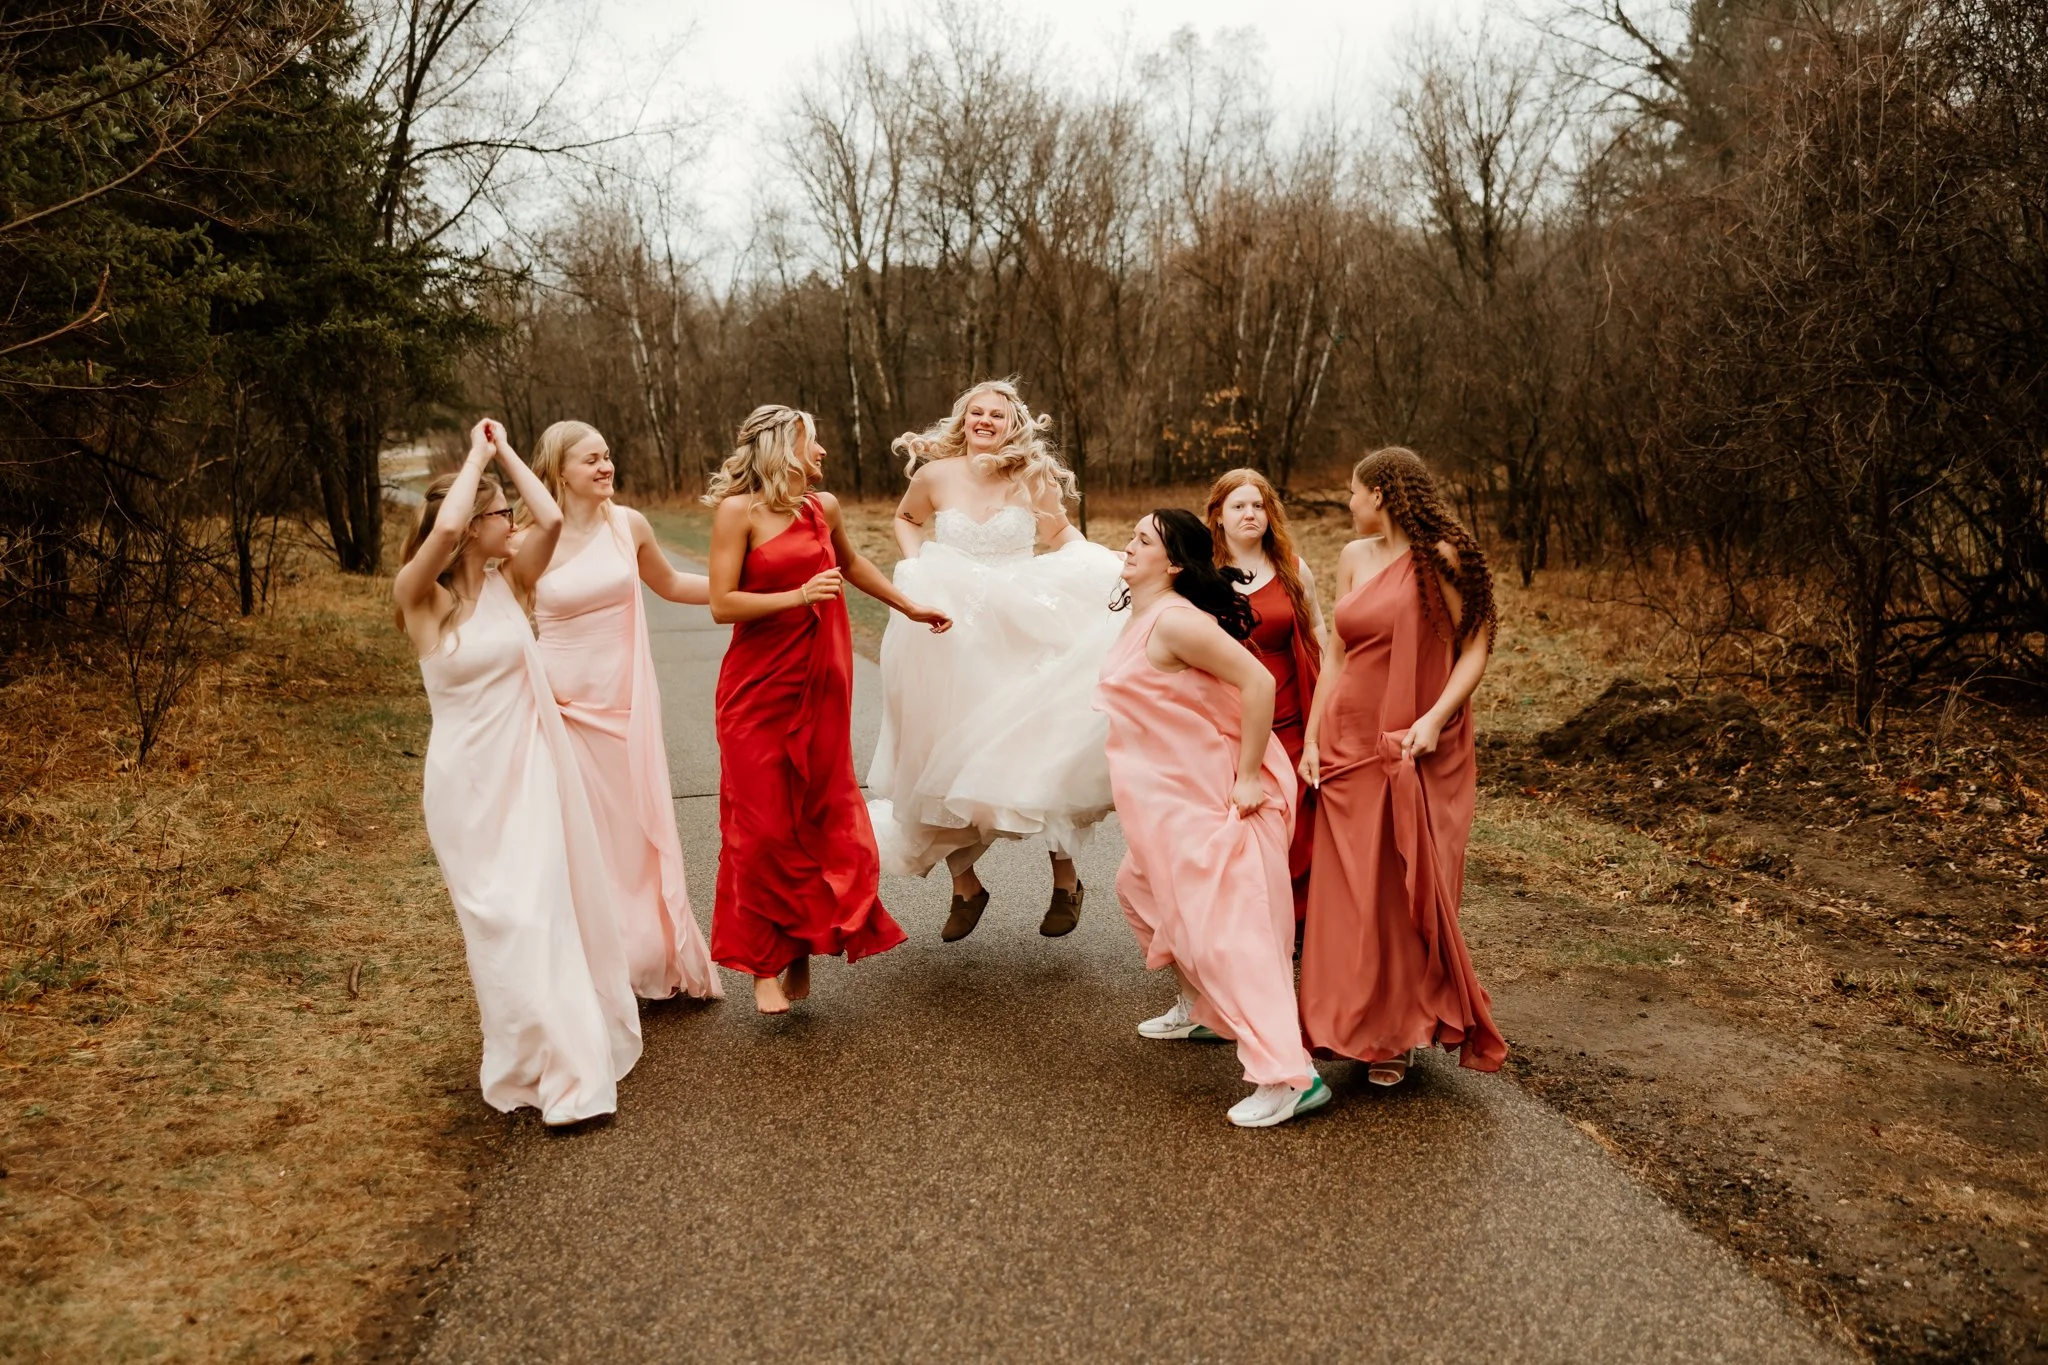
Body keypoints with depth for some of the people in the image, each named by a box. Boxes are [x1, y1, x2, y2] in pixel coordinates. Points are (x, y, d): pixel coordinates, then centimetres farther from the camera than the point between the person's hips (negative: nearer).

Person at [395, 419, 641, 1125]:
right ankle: (552, 1072, 9)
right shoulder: (420, 596, -9)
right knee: (509, 920, -2)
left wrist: (505, 451, -6)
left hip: (533, 767, 4)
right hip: (469, 777, -4)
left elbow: (552, 519, -13)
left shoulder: (507, 581, 2)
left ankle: (574, 1047, 25)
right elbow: (446, 526, -28)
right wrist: (478, 452, -16)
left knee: (552, 906, 8)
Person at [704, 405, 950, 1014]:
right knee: (764, 826, -3)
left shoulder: (824, 507, 9)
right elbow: (722, 604, -13)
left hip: (821, 687, 5)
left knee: (823, 819, 5)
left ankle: (804, 947, 18)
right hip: (759, 688, -5)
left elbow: (852, 564, 30)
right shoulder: (739, 511, -7)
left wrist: (910, 608, 35)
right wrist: (799, 595, -21)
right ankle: (763, 964, 7)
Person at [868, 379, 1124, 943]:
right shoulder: (936, 475, -2)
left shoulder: (1034, 479, -4)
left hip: (1023, 632, -1)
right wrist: (916, 565, 2)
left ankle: (1065, 881, 16)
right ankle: (964, 886, 24)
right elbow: (905, 520, 19)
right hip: (951, 635, 1)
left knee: (1042, 750, -4)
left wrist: (1102, 567, -5)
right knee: (945, 757, 6)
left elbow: (1062, 533, 13)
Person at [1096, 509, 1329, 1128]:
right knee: (1140, 888, 25)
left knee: (1223, 928, -14)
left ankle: (1290, 1076, -15)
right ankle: (1200, 1009, 39)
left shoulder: (1175, 620, -20)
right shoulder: (1141, 619, 11)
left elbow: (1258, 682, -27)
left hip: (1214, 797, -11)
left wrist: (1247, 778, -24)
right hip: (1174, 799, 11)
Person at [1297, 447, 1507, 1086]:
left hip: (1420, 752, -5)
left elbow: (1476, 647, -10)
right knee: (1349, 894, 5)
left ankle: (1401, 1032, 17)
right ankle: (1359, 1027, 18)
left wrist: (1435, 717, -22)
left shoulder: (1442, 559, -8)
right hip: (1350, 746, 5)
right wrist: (1312, 737, 6)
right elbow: (1335, 653, 12)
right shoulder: (1354, 558, 9)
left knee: (1410, 893, 1)